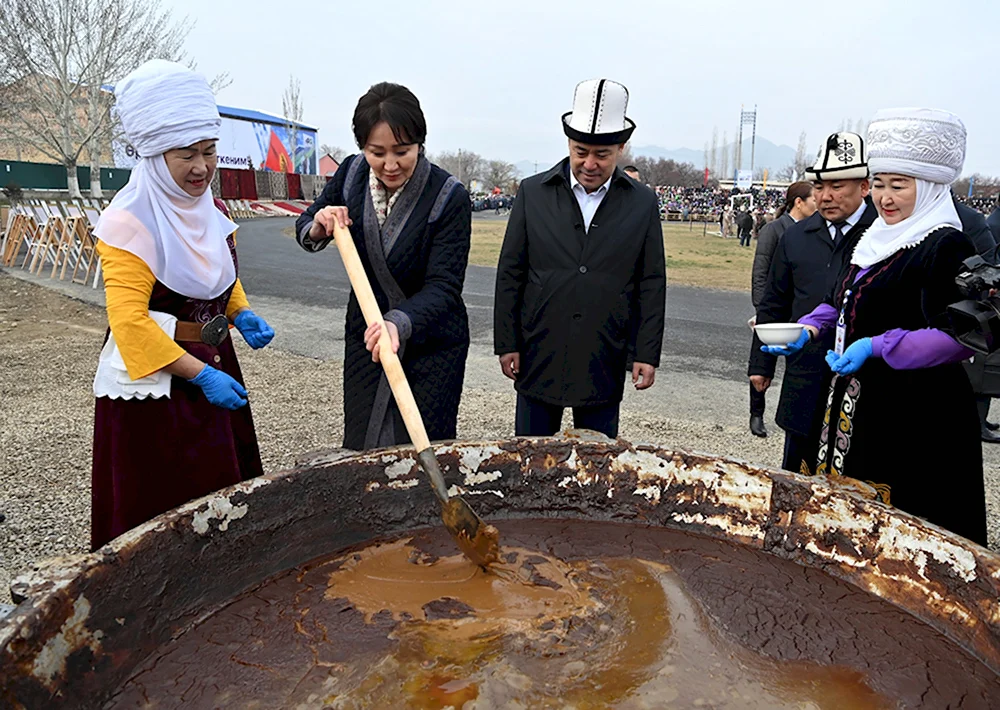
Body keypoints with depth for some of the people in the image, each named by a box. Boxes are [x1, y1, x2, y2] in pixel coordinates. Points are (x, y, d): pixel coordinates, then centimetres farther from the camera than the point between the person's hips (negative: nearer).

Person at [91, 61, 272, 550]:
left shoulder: (206, 207, 7)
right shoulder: (130, 220, -17)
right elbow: (130, 322, -20)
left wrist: (242, 316, 1)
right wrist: (202, 375, -22)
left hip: (212, 367, 8)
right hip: (152, 384, -8)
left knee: (228, 505, 16)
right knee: (160, 516, 3)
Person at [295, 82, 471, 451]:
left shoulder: (449, 197, -20)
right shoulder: (351, 173, -6)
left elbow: (443, 286, -24)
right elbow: (304, 226, 9)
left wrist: (399, 323, -41)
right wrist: (318, 228, -15)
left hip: (431, 345, -4)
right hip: (366, 335, 4)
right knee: (360, 448, 13)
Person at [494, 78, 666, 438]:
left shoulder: (642, 203, 3)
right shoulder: (533, 193, 2)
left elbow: (652, 285, 5)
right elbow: (510, 275, 3)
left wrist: (647, 354, 0)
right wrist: (506, 343, 0)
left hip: (605, 365, 0)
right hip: (538, 360, 0)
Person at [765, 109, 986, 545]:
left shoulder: (946, 247, -13)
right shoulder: (877, 239, 12)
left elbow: (959, 336, -20)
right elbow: (843, 302, 22)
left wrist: (876, 347, -24)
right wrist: (809, 329, 4)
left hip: (915, 417, -8)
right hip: (856, 403, 8)